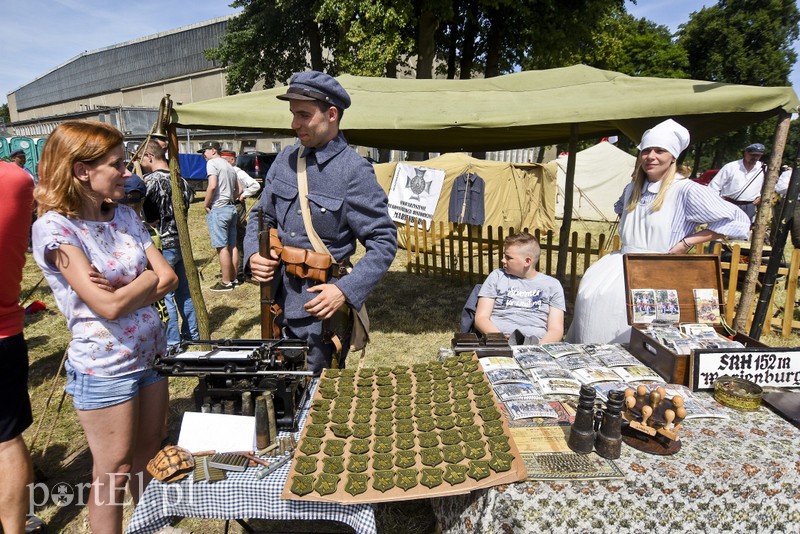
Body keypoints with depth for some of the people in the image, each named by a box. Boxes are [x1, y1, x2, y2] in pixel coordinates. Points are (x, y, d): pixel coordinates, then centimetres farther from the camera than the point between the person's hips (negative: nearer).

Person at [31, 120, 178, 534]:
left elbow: (170, 279, -2)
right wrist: (149, 278, -8)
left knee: (148, 457, 21)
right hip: (104, 367, -6)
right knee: (113, 473, 11)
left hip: (149, 356, 6)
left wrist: (123, 288, -17)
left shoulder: (124, 215, 3)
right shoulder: (54, 228, -16)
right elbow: (109, 306, -23)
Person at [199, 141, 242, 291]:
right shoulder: (230, 167, 19)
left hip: (218, 209, -8)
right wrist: (230, 200, 15)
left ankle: (226, 282, -2)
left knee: (222, 247, -5)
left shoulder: (212, 163, -7)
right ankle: (233, 279, 18)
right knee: (232, 246, 11)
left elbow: (212, 186, -19)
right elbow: (237, 190, 21)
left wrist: (206, 204, -8)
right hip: (231, 208, 9)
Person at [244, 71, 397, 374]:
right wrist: (253, 254, -6)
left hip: (320, 303, -6)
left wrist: (345, 291, -24)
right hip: (278, 296, 6)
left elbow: (384, 242, -14)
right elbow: (262, 216, 14)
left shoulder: (354, 171, -15)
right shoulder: (286, 159, 4)